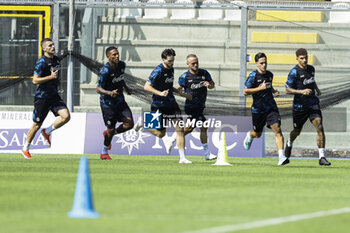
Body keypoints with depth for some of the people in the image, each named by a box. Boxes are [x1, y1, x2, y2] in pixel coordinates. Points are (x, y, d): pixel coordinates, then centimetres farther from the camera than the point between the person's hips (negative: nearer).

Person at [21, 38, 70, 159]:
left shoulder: (56, 59, 9)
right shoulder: (41, 62, -16)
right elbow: (35, 80, -22)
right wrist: (51, 77, -22)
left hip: (54, 96, 6)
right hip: (41, 97, -6)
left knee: (66, 116, -15)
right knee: (37, 125, 3)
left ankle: (47, 132, 8)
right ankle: (25, 148, 23)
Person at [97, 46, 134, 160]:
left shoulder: (122, 65, 1)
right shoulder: (105, 71, -22)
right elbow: (98, 89, -20)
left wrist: (125, 87, 12)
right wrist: (109, 93, -36)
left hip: (120, 101, 6)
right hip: (107, 103, -6)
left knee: (129, 124, -7)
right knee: (111, 129, 1)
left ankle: (109, 134, 22)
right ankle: (104, 153, 25)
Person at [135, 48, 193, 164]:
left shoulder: (171, 69, 9)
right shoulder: (158, 71, -16)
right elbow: (147, 86, -20)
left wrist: (181, 93, 18)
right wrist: (160, 93, -32)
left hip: (171, 102, 6)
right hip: (159, 105, -6)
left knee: (180, 128, -8)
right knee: (161, 133, 4)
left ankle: (182, 158, -6)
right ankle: (142, 122, 32)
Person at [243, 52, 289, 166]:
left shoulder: (270, 74, 6)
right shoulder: (253, 76, -12)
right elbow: (245, 92, -16)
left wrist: (274, 91, 6)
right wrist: (260, 88, -23)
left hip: (271, 107, 3)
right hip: (258, 109, -3)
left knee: (277, 130, -16)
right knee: (257, 134, 14)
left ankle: (281, 156, -22)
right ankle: (249, 135, 54)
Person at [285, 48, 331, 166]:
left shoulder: (311, 69, 6)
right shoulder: (294, 72, -13)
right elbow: (287, 90, -13)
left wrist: (316, 89, 9)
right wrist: (302, 91, -26)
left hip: (313, 104, 3)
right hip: (299, 106, -3)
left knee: (319, 127, -16)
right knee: (297, 131, 15)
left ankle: (321, 157, -16)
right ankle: (289, 143, 52)